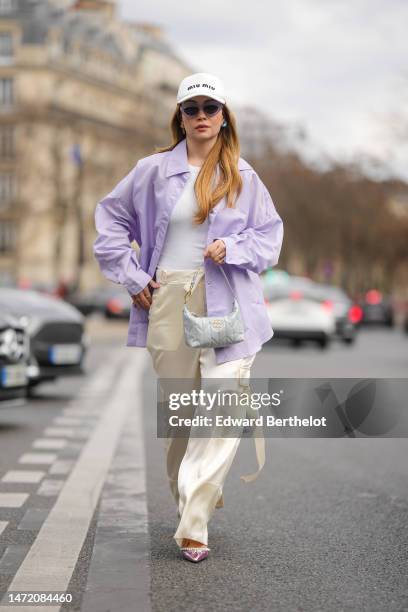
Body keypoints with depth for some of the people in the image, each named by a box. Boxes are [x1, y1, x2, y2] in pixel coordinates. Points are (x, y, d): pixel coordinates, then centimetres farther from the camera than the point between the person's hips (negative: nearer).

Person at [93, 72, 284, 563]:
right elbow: (111, 216, 13)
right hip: (169, 302, 1)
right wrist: (131, 275, 5)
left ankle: (194, 523, -10)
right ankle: (192, 495, 31)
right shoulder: (154, 170, 6)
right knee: (177, 411, 9)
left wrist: (232, 248, -8)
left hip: (228, 305, -1)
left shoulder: (243, 176, 6)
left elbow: (271, 233, 12)